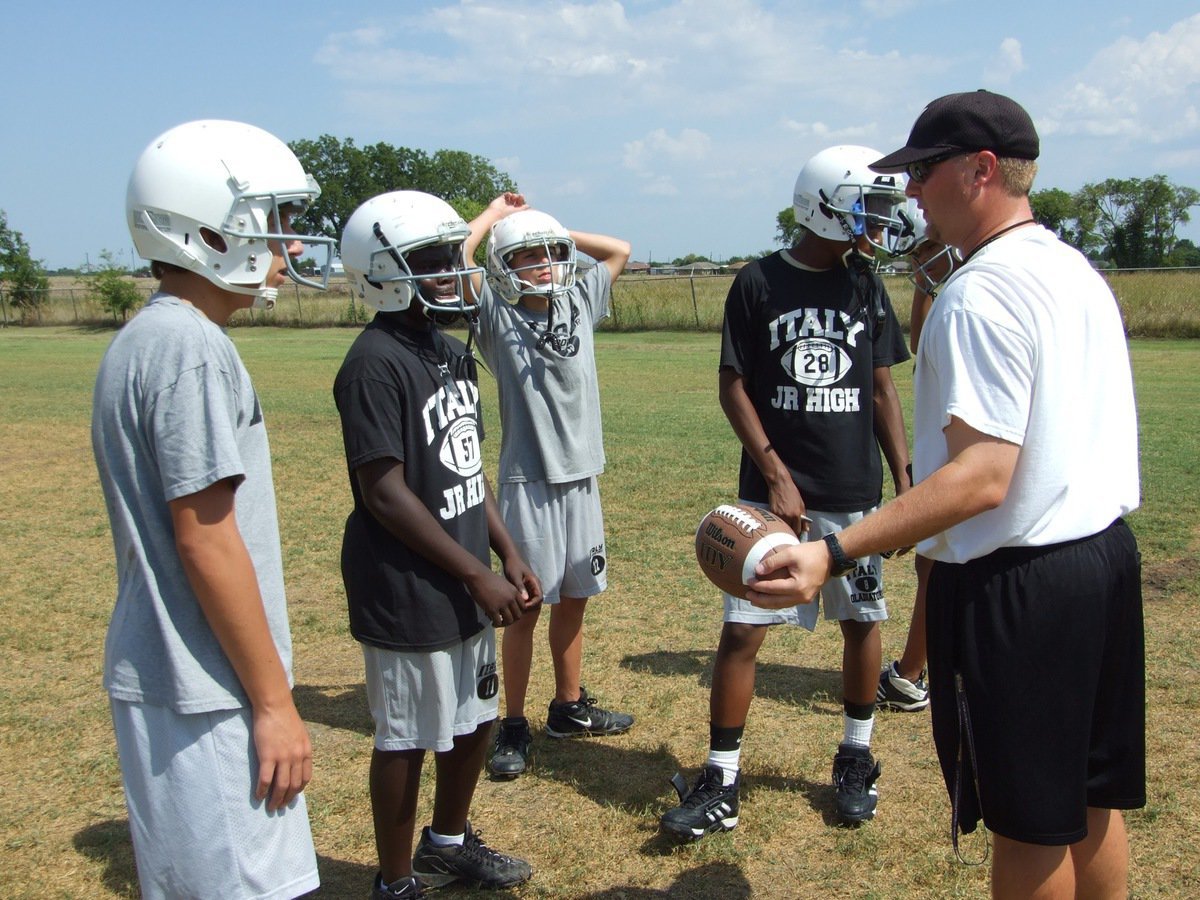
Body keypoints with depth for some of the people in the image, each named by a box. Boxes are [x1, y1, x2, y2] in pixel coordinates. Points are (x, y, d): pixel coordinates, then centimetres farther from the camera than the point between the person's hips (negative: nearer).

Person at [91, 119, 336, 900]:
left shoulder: (147, 339, 11)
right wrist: (275, 703, -14)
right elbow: (207, 544, -21)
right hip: (204, 695, -10)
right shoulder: (189, 348, -19)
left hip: (173, 680, 10)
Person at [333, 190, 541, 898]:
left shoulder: (452, 353, 9)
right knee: (407, 740, 7)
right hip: (407, 593, -9)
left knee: (474, 720, 21)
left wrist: (510, 556, 9)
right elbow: (385, 494, -21)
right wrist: (478, 576, -18)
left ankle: (449, 842, 44)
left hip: (468, 586, 9)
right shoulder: (376, 364, -19)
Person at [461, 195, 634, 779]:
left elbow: (619, 249, 20)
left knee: (573, 598, 15)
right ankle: (513, 725, 13)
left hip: (582, 475, 5)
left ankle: (570, 707, 30)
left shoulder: (579, 302, 8)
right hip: (528, 482, -5)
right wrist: (497, 214, -5)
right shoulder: (497, 315, -6)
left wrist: (561, 236, 12)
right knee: (526, 605, 1)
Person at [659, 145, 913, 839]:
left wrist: (906, 480, 4)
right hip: (774, 491, -3)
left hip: (856, 494, 3)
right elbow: (734, 388, -3)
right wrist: (776, 475, -11)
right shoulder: (759, 284, -4)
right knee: (743, 631, -3)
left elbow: (881, 392, 10)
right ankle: (723, 782, 9)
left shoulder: (867, 287, 6)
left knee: (862, 622, 11)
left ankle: (856, 757, 31)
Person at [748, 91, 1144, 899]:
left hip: (1017, 581, -9)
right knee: (1090, 799, 20)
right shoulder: (1080, 272, 10)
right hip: (1108, 553, 9)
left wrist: (832, 554, -32)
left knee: (1030, 822, 7)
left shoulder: (981, 292, -19)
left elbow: (983, 477, -27)